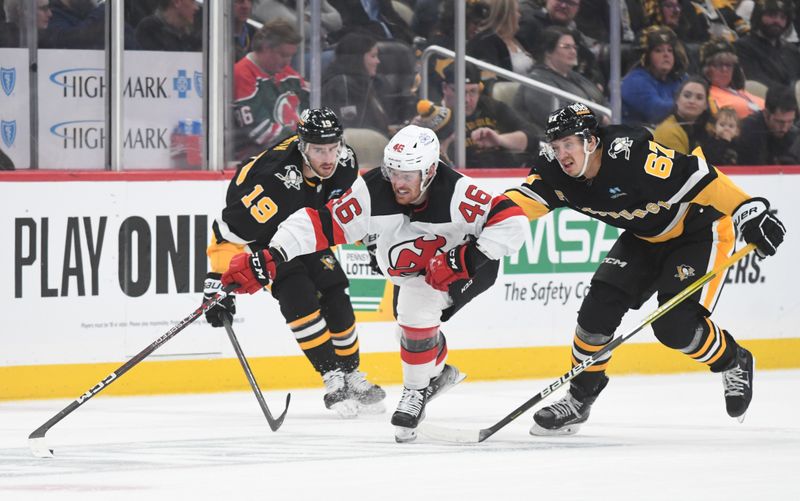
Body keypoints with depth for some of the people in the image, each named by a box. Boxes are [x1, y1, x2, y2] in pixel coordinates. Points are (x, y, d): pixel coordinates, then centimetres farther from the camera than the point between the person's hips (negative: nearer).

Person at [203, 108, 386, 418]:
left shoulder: (344, 163, -20)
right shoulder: (274, 183, -42)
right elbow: (230, 232, -36)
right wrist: (219, 281, -37)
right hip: (262, 236, -6)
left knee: (336, 299, 1)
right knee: (299, 299, -21)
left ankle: (351, 374, 19)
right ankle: (333, 380, -14)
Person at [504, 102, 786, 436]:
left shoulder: (631, 156, -34)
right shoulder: (559, 170, -12)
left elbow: (699, 179, -34)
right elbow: (529, 198, -19)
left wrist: (749, 212, -37)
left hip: (699, 230, -7)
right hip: (645, 237, 7)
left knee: (674, 325, -18)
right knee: (601, 304, -7)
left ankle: (733, 362, 11)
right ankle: (580, 396, 8)